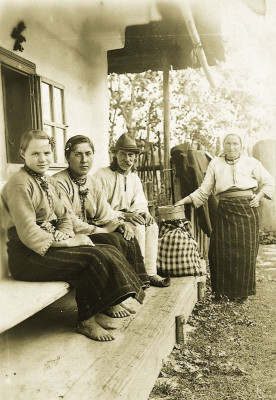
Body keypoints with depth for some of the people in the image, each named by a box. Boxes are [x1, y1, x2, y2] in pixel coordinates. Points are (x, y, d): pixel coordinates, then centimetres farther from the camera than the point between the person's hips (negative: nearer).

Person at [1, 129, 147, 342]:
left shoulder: (50, 182, 16)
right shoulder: (20, 184, -13)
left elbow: (64, 218, 14)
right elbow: (28, 233, -20)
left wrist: (69, 237, -7)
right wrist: (67, 242, -19)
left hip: (50, 246, 8)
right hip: (27, 255, -8)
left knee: (109, 251, -8)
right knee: (94, 258, -23)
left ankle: (105, 309, 3)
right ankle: (86, 322, -7)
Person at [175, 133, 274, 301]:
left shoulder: (251, 162, 9)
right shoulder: (215, 163, 10)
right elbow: (204, 191, 8)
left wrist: (259, 196, -2)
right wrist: (185, 200, -3)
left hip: (247, 208, 0)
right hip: (225, 210, 1)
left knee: (246, 249, 3)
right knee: (222, 249, -2)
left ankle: (243, 291, 19)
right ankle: (222, 290, 14)